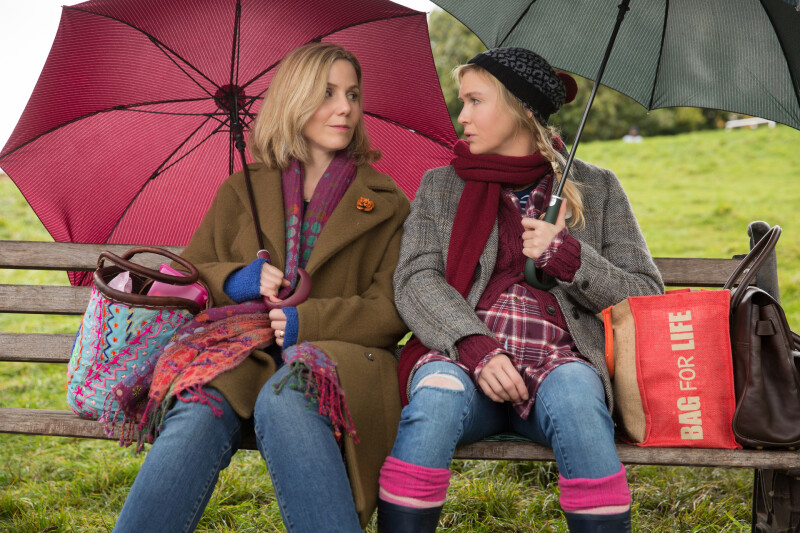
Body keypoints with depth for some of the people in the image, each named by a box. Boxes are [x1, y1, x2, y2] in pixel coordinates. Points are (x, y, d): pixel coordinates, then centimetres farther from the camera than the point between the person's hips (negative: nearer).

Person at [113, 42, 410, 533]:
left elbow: (392, 311, 7)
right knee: (199, 415, -34)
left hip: (335, 351, -1)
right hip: (240, 344, 2)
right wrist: (234, 280, -2)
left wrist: (309, 319, -9)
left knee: (285, 402, -39)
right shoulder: (241, 192, 21)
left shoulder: (385, 204, 16)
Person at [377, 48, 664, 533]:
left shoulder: (596, 187, 15)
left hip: (559, 361, 0)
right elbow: (415, 280, 2)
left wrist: (569, 257, -9)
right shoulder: (441, 186, 17)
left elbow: (646, 296, 10)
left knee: (573, 388, -34)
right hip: (462, 356, 1)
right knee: (438, 391, -33)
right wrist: (476, 349, -16)